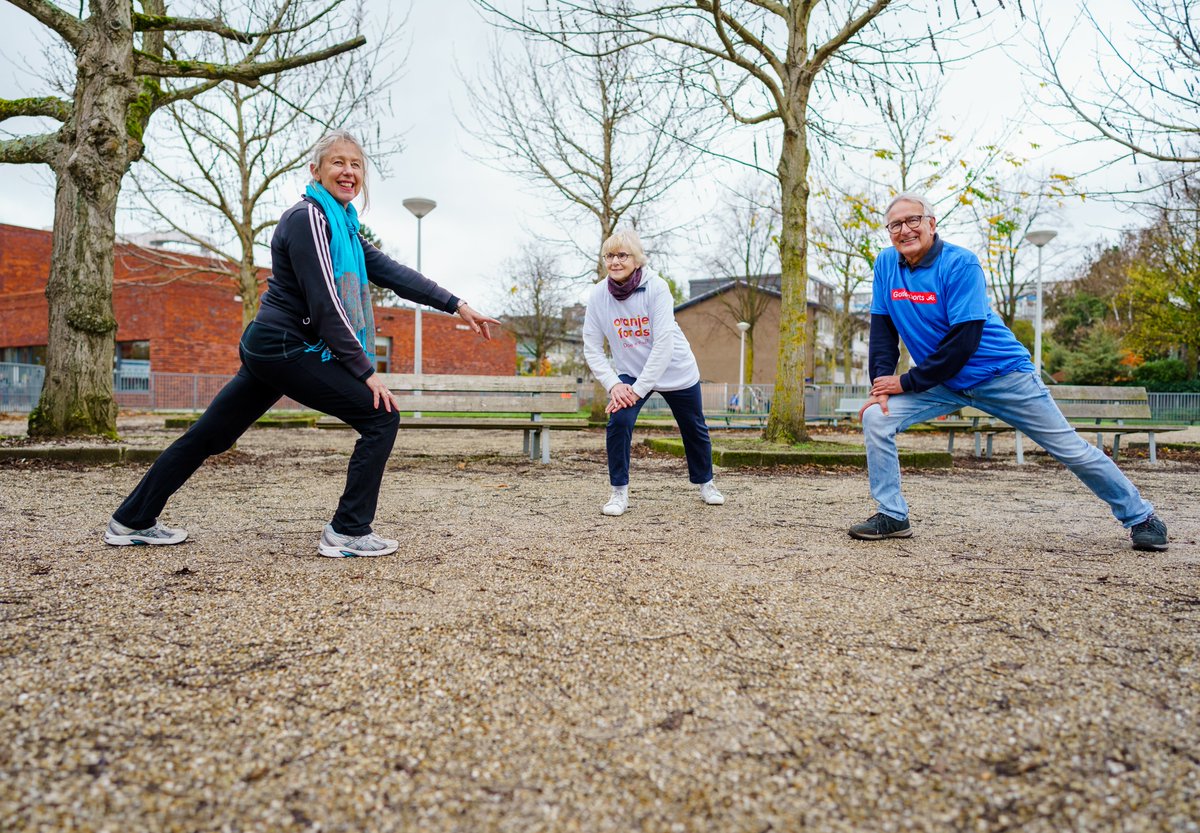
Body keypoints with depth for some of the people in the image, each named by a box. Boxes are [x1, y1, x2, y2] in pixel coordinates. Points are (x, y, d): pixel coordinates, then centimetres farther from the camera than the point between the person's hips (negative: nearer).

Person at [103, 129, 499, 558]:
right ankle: (348, 533, -6)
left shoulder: (341, 225, 17)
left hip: (267, 348, 10)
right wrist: (365, 371, -18)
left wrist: (456, 305, 5)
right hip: (286, 349, -10)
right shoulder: (309, 218, -13)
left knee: (210, 435, 16)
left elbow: (392, 272, 11)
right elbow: (325, 304, -19)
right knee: (381, 417, -10)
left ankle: (131, 522, 29)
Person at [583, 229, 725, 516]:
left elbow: (663, 344, -28)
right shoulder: (598, 295, -14)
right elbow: (591, 348, -10)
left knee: (694, 430, 14)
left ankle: (705, 482, 41)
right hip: (630, 373, 2)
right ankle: (619, 492, -3)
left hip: (676, 371, -1)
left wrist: (638, 389, -30)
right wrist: (613, 384, -22)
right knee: (619, 422, -21)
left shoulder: (656, 287, -25)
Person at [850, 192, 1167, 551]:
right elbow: (882, 330, -1)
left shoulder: (960, 264, -19)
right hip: (944, 384, 4)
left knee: (1070, 449, 4)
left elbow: (963, 340, -24)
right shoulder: (886, 264, -3)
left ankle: (1139, 515, 26)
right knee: (876, 417, -15)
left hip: (1002, 373, -4)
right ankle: (892, 516, -4)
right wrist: (881, 384, -13)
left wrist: (906, 382, -22)